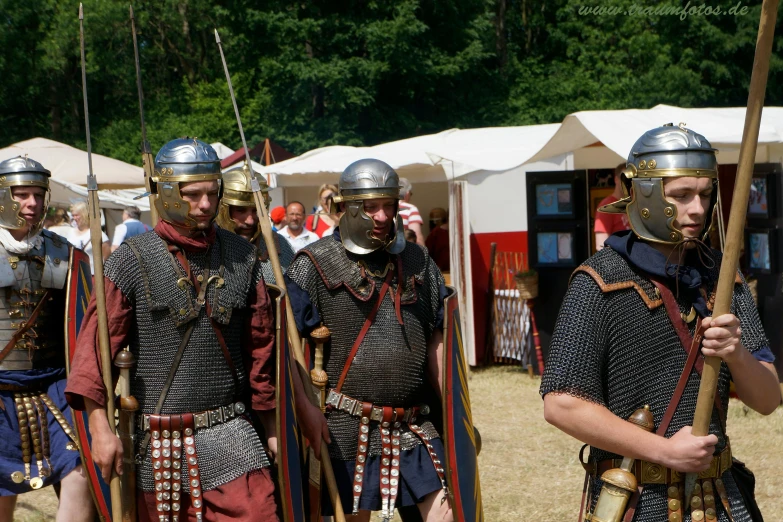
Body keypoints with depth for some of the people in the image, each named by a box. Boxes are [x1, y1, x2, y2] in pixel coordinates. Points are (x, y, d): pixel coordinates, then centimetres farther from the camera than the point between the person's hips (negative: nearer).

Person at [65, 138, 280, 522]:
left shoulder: (241, 257, 6)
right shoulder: (132, 260, -4)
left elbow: (261, 346, 12)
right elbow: (97, 343, -9)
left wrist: (272, 428, 15)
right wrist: (99, 427, -17)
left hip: (229, 434, 2)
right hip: (158, 443, -1)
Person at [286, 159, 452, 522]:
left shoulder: (416, 261, 11)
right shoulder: (315, 264, -3)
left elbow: (435, 341, 16)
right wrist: (305, 407, -18)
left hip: (412, 427, 4)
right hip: (348, 428, -4)